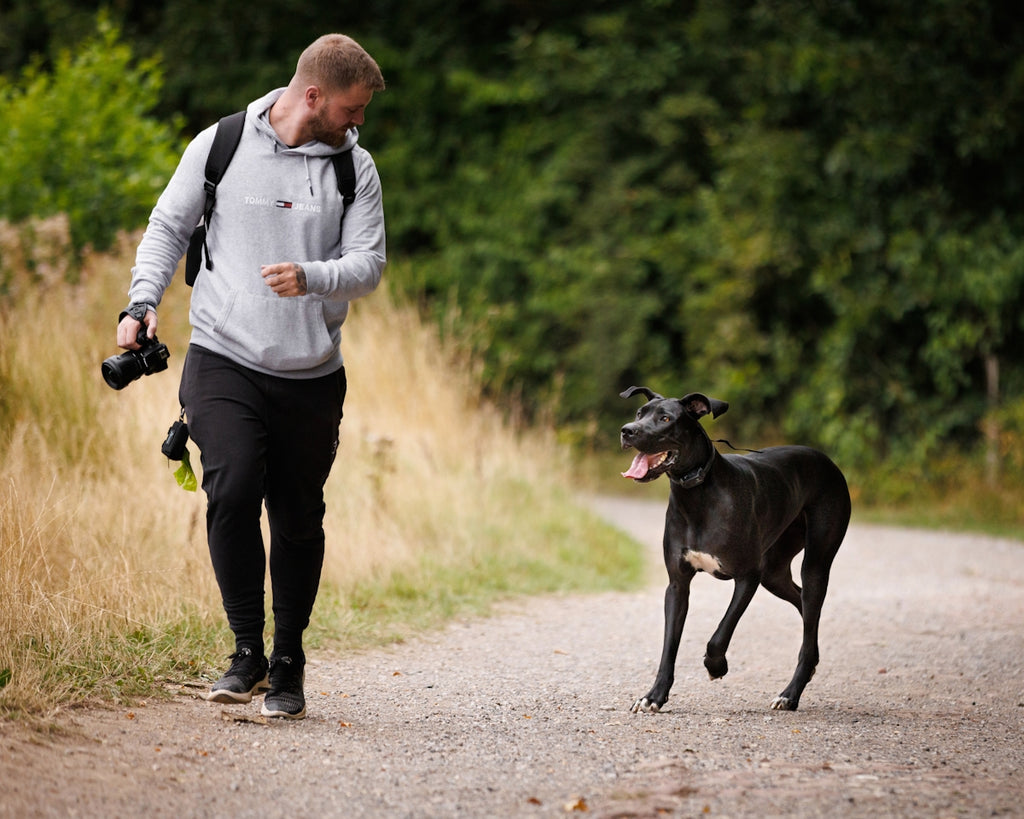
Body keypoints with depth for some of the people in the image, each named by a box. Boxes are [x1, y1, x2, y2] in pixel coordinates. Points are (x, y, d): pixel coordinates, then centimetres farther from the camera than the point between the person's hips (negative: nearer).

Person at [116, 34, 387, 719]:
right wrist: (144, 301, -4)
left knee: (299, 519, 4)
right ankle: (248, 652, -7)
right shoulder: (220, 146, 2)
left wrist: (311, 277, -21)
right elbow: (169, 227, 10)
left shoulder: (355, 167, 5)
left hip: (313, 377, 2)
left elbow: (369, 264, -1)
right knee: (233, 490, -20)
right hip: (225, 361, -2)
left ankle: (288, 665, 20)